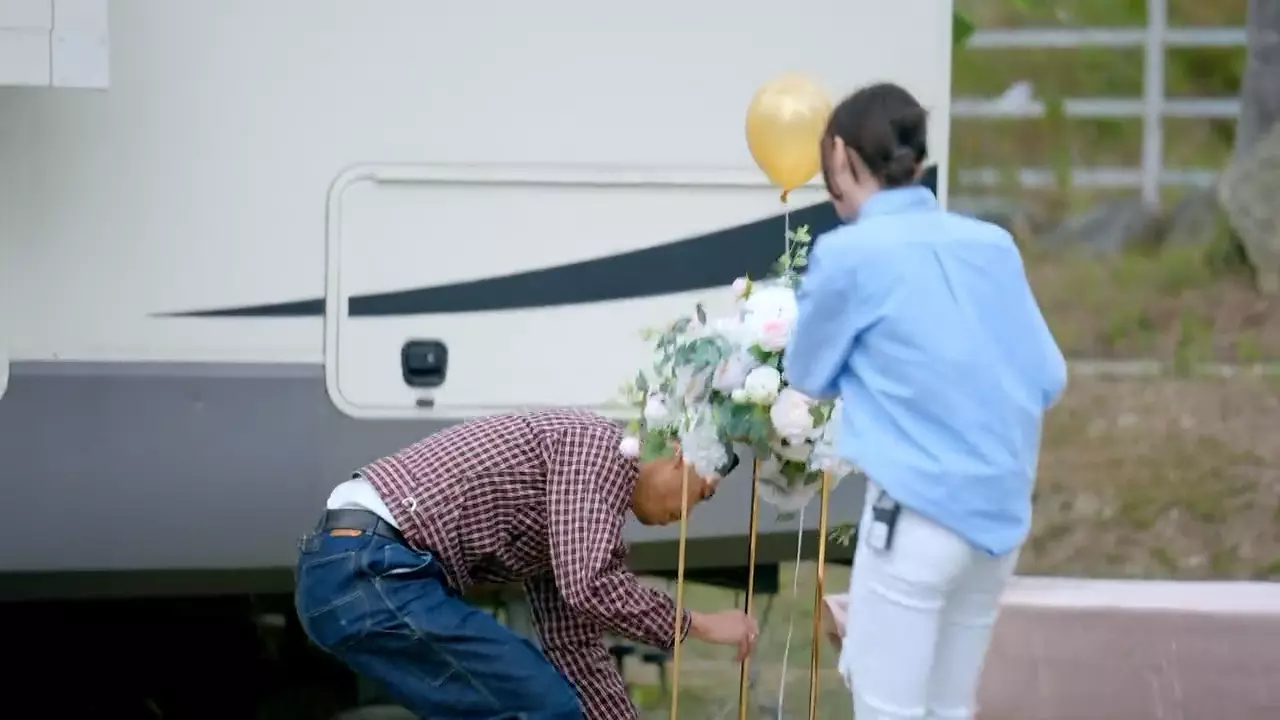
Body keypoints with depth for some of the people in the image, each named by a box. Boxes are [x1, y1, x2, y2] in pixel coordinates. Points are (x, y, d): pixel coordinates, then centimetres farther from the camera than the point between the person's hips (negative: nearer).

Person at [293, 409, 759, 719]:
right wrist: (696, 625, -2)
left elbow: (573, 642, 29)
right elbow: (589, 587, -15)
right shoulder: (598, 445, -4)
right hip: (371, 572, -10)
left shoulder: (566, 514, 25)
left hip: (348, 568, 10)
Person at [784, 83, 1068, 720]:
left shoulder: (848, 253, -7)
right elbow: (1048, 379, 11)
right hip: (1001, 509, 6)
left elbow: (810, 375, 8)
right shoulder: (992, 244, 8)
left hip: (919, 510, -6)